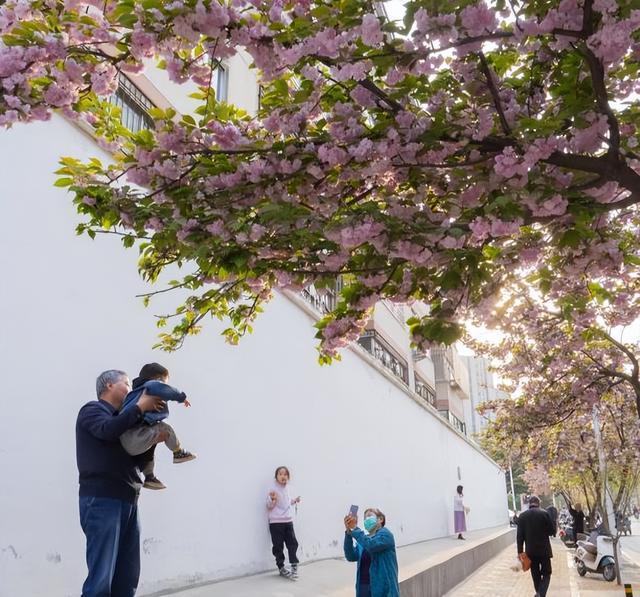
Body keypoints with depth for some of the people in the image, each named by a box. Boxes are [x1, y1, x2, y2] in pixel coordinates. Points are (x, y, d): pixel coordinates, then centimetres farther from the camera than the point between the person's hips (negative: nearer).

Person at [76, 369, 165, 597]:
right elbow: (107, 430, -21)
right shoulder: (92, 410, 1)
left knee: (127, 577, 8)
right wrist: (141, 407, -14)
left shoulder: (120, 419, 22)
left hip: (127, 501, 8)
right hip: (102, 500, -8)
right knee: (101, 577, -9)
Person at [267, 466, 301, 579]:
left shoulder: (286, 489, 10)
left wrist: (294, 501, 16)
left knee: (292, 543, 4)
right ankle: (281, 568, 17)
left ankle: (294, 567, 12)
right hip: (276, 522, -6)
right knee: (278, 546, 3)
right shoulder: (273, 489, -11)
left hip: (288, 521, 6)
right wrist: (272, 499, -30)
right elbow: (269, 507, -12)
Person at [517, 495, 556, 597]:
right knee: (546, 573, 6)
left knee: (535, 574, 17)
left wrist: (520, 551, 2)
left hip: (530, 550, 2)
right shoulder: (544, 513, -10)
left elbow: (519, 536, -2)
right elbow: (552, 531, -5)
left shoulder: (522, 516, -2)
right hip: (544, 549, -2)